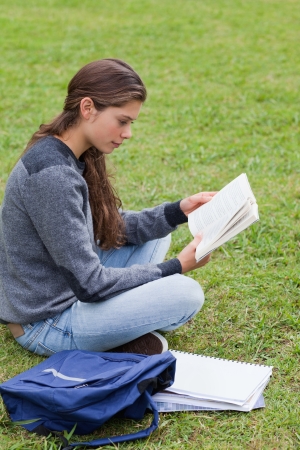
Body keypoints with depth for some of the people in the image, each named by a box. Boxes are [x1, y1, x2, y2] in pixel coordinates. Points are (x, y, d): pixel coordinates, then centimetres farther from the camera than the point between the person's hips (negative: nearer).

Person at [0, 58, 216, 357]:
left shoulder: (75, 157, 1)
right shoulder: (53, 175, -27)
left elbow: (113, 227, 11)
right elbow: (89, 284, -25)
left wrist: (177, 212, -2)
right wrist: (175, 267, -16)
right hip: (44, 326, -10)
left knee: (154, 234, 13)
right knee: (185, 293, -19)